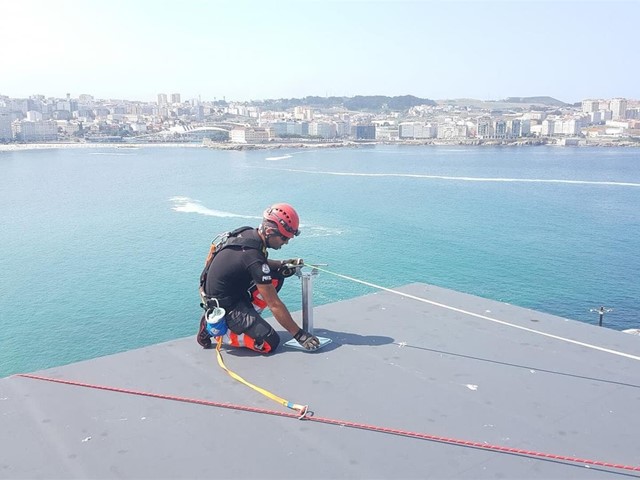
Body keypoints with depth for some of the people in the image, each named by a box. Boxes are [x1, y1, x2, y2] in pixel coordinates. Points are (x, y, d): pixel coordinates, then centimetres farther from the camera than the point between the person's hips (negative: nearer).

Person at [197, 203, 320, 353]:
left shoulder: (248, 232, -4)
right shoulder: (253, 257, -29)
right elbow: (274, 304, -24)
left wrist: (282, 263, 3)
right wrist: (299, 334, -17)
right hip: (224, 305, -9)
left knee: (277, 275, 6)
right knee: (270, 343, -11)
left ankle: (247, 316, 8)